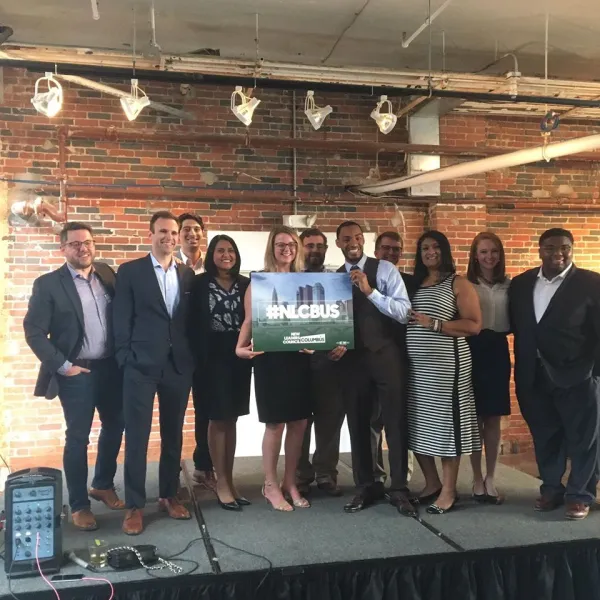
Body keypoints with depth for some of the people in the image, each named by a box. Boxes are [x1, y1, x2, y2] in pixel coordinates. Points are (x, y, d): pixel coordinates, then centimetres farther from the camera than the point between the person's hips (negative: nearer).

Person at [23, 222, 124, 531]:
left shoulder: (107, 274, 5)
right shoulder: (47, 284, -7)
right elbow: (33, 332, -9)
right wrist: (62, 366, -13)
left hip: (110, 367, 5)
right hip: (76, 372, -4)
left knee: (114, 426, 15)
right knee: (77, 437, 3)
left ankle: (103, 485, 37)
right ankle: (79, 505, 17)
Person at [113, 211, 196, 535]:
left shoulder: (188, 274, 10)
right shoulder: (129, 271, 0)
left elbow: (190, 319, 11)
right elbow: (121, 320, -2)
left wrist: (192, 357, 3)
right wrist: (125, 359, -8)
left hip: (179, 365, 4)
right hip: (141, 365, -3)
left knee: (173, 434, 13)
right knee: (136, 436, 1)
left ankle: (169, 495, 27)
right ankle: (134, 505, 11)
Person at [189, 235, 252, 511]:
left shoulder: (246, 284, 7)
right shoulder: (200, 283, -2)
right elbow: (193, 323, -5)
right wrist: (198, 357, -11)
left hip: (239, 357, 3)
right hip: (212, 357, -3)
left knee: (231, 420, 10)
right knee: (218, 420, 3)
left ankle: (229, 479, 19)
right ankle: (221, 483, 11)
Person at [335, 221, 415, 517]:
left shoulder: (385, 269, -4)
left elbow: (404, 311, -14)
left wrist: (370, 291, -23)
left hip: (385, 355, -3)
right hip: (352, 358, 4)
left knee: (395, 422, 3)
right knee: (357, 424, 11)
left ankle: (399, 489, 15)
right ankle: (365, 487, 26)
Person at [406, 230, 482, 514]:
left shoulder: (459, 283, -1)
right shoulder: (414, 284, 16)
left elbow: (474, 325, -10)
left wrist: (434, 324, -14)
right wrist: (412, 327, 4)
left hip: (446, 365, -6)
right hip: (415, 366, 6)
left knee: (445, 422, -2)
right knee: (419, 424, 8)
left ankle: (448, 491, 9)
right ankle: (432, 484, 23)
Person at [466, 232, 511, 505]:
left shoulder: (508, 285, 7)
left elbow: (513, 321, 10)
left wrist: (500, 333, -7)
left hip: (498, 351, 3)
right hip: (472, 350, -3)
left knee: (493, 418, 8)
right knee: (474, 418, 4)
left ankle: (490, 479, 19)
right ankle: (477, 479, 16)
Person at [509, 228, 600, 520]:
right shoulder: (520, 284, 7)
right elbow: (515, 326, 11)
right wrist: (521, 369, 3)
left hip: (576, 375, -4)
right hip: (534, 377, 4)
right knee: (545, 436, 14)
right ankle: (551, 488, 29)